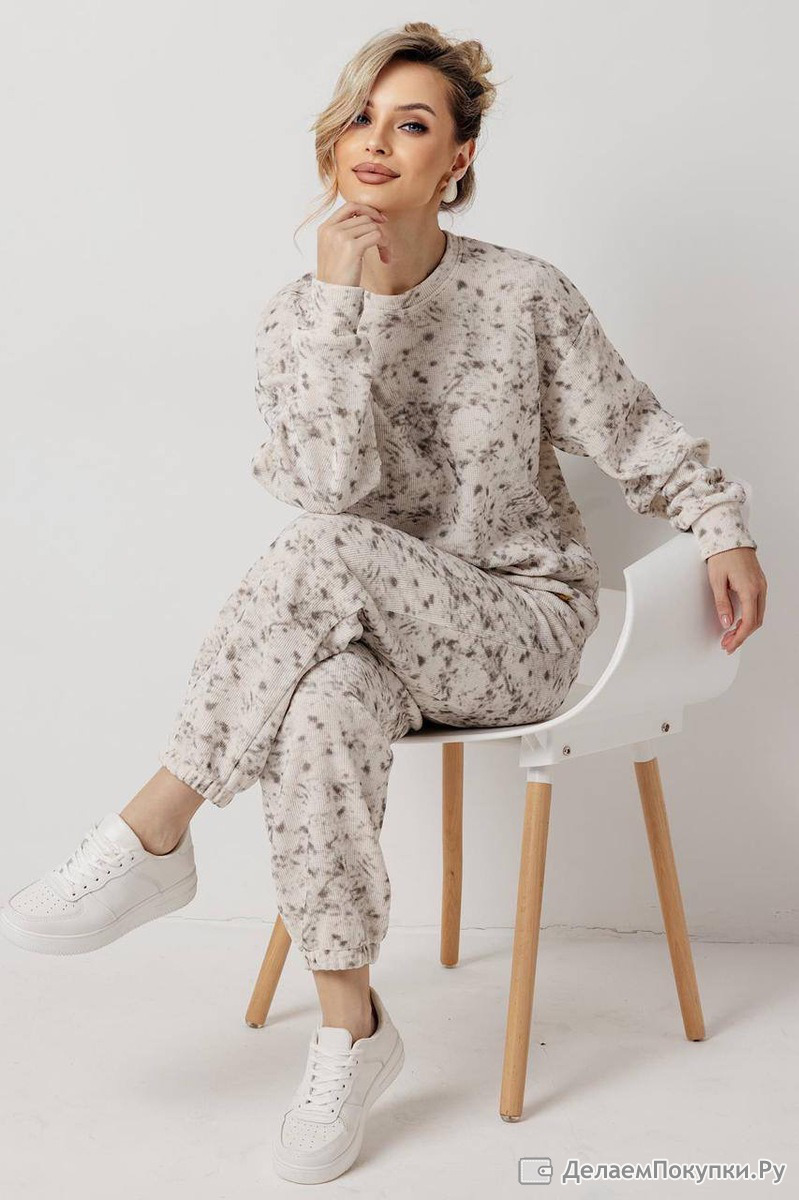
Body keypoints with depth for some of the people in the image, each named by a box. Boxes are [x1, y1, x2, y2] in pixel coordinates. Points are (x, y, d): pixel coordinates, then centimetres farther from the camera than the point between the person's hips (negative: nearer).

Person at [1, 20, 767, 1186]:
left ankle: (150, 838, -21)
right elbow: (331, 479, -14)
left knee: (326, 553, -33)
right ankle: (350, 1024, -20)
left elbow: (636, 433, 8)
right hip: (373, 630, 2)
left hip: (518, 628, -2)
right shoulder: (297, 313, 2)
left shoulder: (526, 294, -2)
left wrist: (725, 530, -4)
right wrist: (348, 302, -19)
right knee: (324, 706, -36)